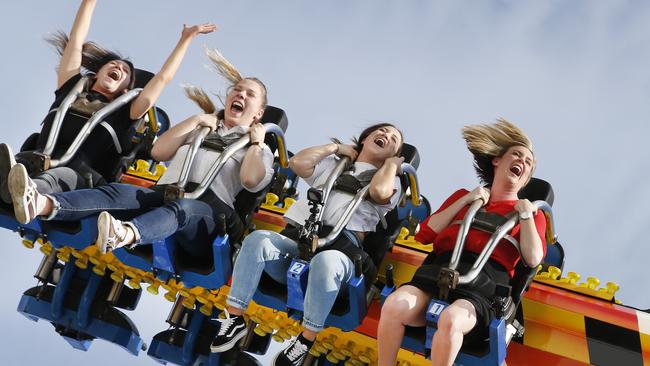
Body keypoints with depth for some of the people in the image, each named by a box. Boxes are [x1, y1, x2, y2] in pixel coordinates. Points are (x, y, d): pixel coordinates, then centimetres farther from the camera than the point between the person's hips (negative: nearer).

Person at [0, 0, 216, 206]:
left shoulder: (123, 112, 23)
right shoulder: (71, 89, 29)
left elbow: (163, 78, 25)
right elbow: (76, 41, 32)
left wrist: (186, 38, 33)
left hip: (82, 175, -2)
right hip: (41, 163, 3)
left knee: (66, 174, -38)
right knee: (20, 161, -33)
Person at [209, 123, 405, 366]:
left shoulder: (390, 181, 21)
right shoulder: (331, 164, 30)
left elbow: (379, 191, -6)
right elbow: (298, 163, 11)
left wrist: (391, 163, 12)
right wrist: (336, 147, 20)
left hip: (339, 250, -3)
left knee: (325, 261, -40)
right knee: (258, 239, -28)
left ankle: (306, 341, -26)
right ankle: (235, 319, -19)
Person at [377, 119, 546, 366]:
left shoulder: (531, 213, 25)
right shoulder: (464, 196, 29)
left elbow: (533, 259, 6)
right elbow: (425, 234, 16)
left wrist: (525, 213, 7)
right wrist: (465, 200, 12)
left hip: (486, 282, -2)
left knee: (451, 319, -37)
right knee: (395, 304, -31)